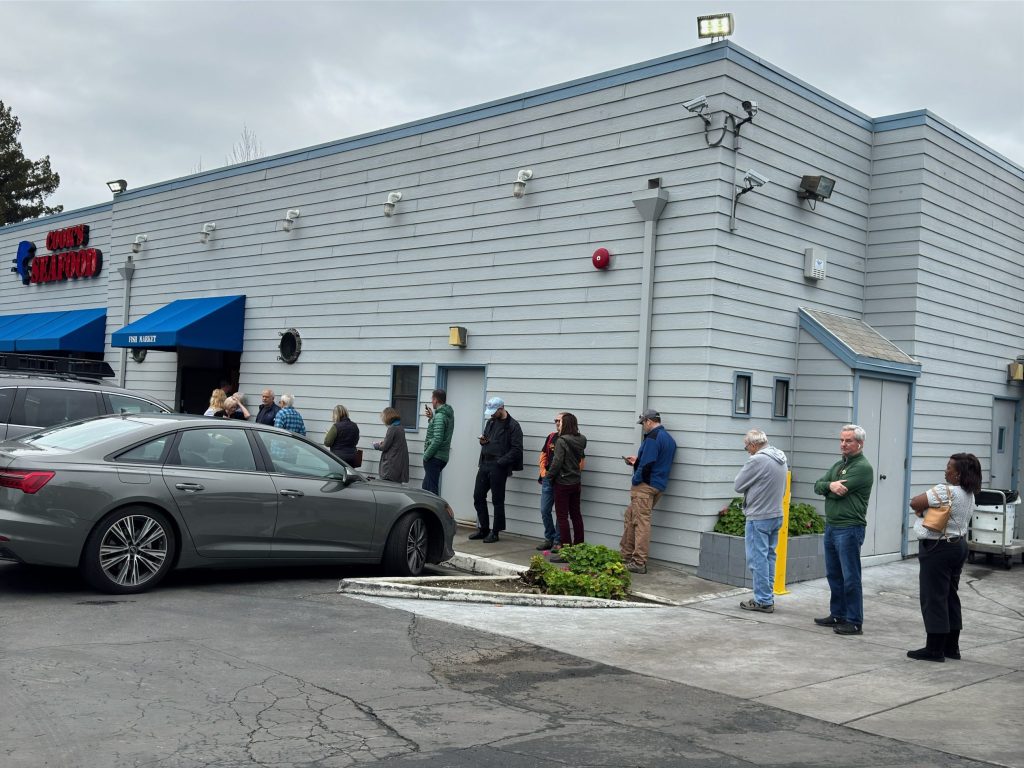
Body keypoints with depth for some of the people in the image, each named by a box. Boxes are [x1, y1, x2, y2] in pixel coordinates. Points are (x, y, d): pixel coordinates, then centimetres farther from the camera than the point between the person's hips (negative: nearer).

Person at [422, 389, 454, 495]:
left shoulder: (440, 416, -17)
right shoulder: (449, 414, 13)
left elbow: (437, 440, -23)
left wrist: (426, 456, -16)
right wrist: (431, 418, 13)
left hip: (435, 458, -10)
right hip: (443, 457, 10)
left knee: (431, 489, -7)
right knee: (426, 486, 19)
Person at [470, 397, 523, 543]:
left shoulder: (512, 425, -8)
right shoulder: (490, 422, 15)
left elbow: (516, 449, -13)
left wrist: (501, 462, -19)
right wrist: (483, 441, 4)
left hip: (498, 467, -7)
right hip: (484, 465, 8)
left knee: (497, 500, 1)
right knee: (478, 497, 9)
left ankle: (495, 532, 9)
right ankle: (483, 528, 20)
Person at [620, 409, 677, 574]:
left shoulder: (652, 437, -14)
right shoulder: (669, 439, 17)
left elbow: (647, 464, -21)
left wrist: (635, 480, -9)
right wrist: (636, 461, 24)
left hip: (645, 486, -10)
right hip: (659, 486, 10)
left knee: (641, 522, -7)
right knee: (630, 517, 17)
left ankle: (639, 563, -5)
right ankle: (625, 555, 22)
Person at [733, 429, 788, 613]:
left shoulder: (757, 460, -18)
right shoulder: (781, 458, 8)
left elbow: (738, 485, -10)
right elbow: (783, 489, 15)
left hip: (758, 517, -8)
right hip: (776, 514, 8)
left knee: (758, 559, -1)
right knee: (769, 557, 16)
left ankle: (763, 601, 2)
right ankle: (768, 597, 21)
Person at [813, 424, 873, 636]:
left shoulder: (862, 467, -11)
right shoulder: (838, 465, 17)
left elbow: (838, 493, -19)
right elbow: (818, 486, 6)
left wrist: (827, 488, 2)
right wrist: (830, 485, -15)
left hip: (849, 529, -9)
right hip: (831, 526, 9)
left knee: (850, 577, -4)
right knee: (834, 575, 15)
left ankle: (854, 622, 1)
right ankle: (837, 615, 26)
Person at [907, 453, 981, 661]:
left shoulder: (946, 491, -22)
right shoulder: (969, 495, 9)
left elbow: (915, 503, -19)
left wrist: (922, 508, 1)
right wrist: (929, 506, -2)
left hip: (938, 549, -10)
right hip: (958, 545, 10)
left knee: (934, 598, -3)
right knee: (950, 597, 15)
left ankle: (934, 649, 2)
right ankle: (951, 647, 22)